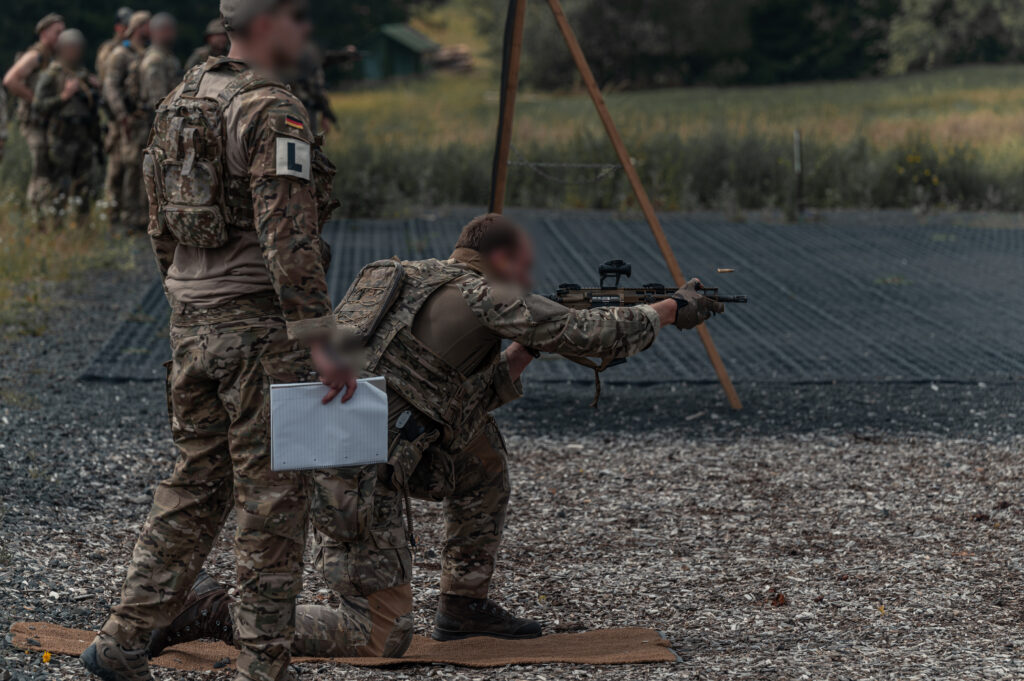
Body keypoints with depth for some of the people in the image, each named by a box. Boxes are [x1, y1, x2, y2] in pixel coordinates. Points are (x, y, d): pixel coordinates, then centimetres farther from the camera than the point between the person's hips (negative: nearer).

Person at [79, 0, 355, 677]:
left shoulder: (181, 103, 12)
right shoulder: (273, 112, -15)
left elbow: (161, 224, 18)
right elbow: (288, 236, -24)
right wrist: (320, 340, -23)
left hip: (192, 324, 8)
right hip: (261, 325, -8)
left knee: (195, 485, 16)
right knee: (271, 499, 1)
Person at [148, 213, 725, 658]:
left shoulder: (416, 282, 23)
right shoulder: (481, 293, -3)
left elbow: (459, 404, 27)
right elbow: (589, 334, -2)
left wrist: (520, 357, 17)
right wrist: (670, 311, 11)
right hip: (350, 476, -9)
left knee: (482, 456, 20)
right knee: (383, 637, -2)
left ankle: (465, 605, 24)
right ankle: (215, 612, -4)